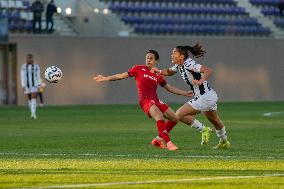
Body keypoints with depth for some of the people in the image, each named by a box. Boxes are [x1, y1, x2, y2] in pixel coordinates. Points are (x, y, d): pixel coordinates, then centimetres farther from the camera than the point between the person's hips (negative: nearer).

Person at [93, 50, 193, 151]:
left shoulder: (158, 75, 15)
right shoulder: (139, 69, 4)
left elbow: (170, 88, 21)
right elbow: (122, 76, 7)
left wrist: (185, 93, 16)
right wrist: (105, 78, 4)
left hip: (156, 100, 6)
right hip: (145, 100, -6)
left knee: (174, 119, 4)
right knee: (159, 116, -32)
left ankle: (158, 139, 19)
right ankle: (168, 142, -35)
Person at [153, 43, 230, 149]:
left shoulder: (188, 64, -22)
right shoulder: (179, 66, 5)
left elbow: (209, 70, -31)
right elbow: (169, 72, 25)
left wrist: (201, 81, -46)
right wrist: (159, 71, 7)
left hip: (205, 98, -10)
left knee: (179, 114, -11)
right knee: (215, 121, 29)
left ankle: (204, 130, -1)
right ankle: (224, 142, 49)